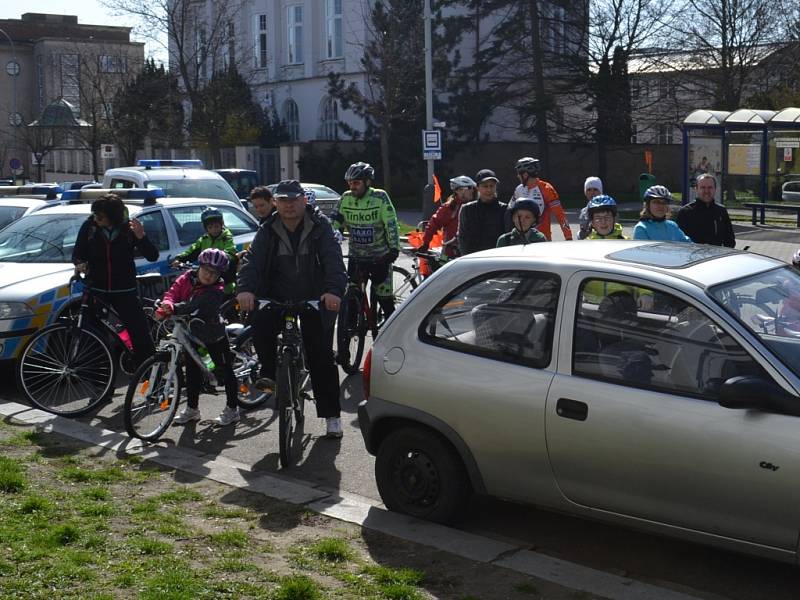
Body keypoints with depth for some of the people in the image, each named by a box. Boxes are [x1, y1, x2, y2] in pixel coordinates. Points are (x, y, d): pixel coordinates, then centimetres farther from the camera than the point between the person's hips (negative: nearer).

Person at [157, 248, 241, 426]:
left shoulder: (217, 290, -22)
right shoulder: (187, 278, -5)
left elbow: (196, 305, -36)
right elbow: (173, 292, -16)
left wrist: (175, 309, -49)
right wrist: (167, 305, -39)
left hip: (213, 334, -5)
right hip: (192, 333, 5)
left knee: (225, 370, 3)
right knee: (192, 370, 13)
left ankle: (232, 409, 14)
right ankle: (192, 408, 26)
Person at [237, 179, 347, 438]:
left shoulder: (320, 226, -6)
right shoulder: (268, 231, 0)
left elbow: (333, 260, -18)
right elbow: (252, 259, -12)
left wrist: (334, 290, -37)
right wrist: (245, 289, -33)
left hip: (316, 301, -2)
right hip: (278, 299, 2)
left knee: (322, 359, 0)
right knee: (260, 325, -29)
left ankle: (331, 415, 11)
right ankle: (270, 373, -4)